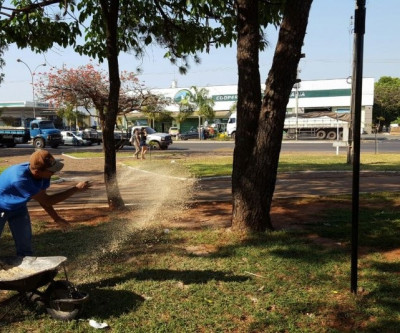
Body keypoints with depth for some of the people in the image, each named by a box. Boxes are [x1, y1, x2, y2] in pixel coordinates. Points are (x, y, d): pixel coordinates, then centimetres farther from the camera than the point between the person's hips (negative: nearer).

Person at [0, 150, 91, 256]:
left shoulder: (42, 174, -23)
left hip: (18, 207, 6)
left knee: (25, 246, 8)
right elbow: (47, 201, -35)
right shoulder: (20, 179, -44)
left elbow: (42, 198, -4)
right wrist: (76, 188, -34)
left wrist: (56, 218, -1)